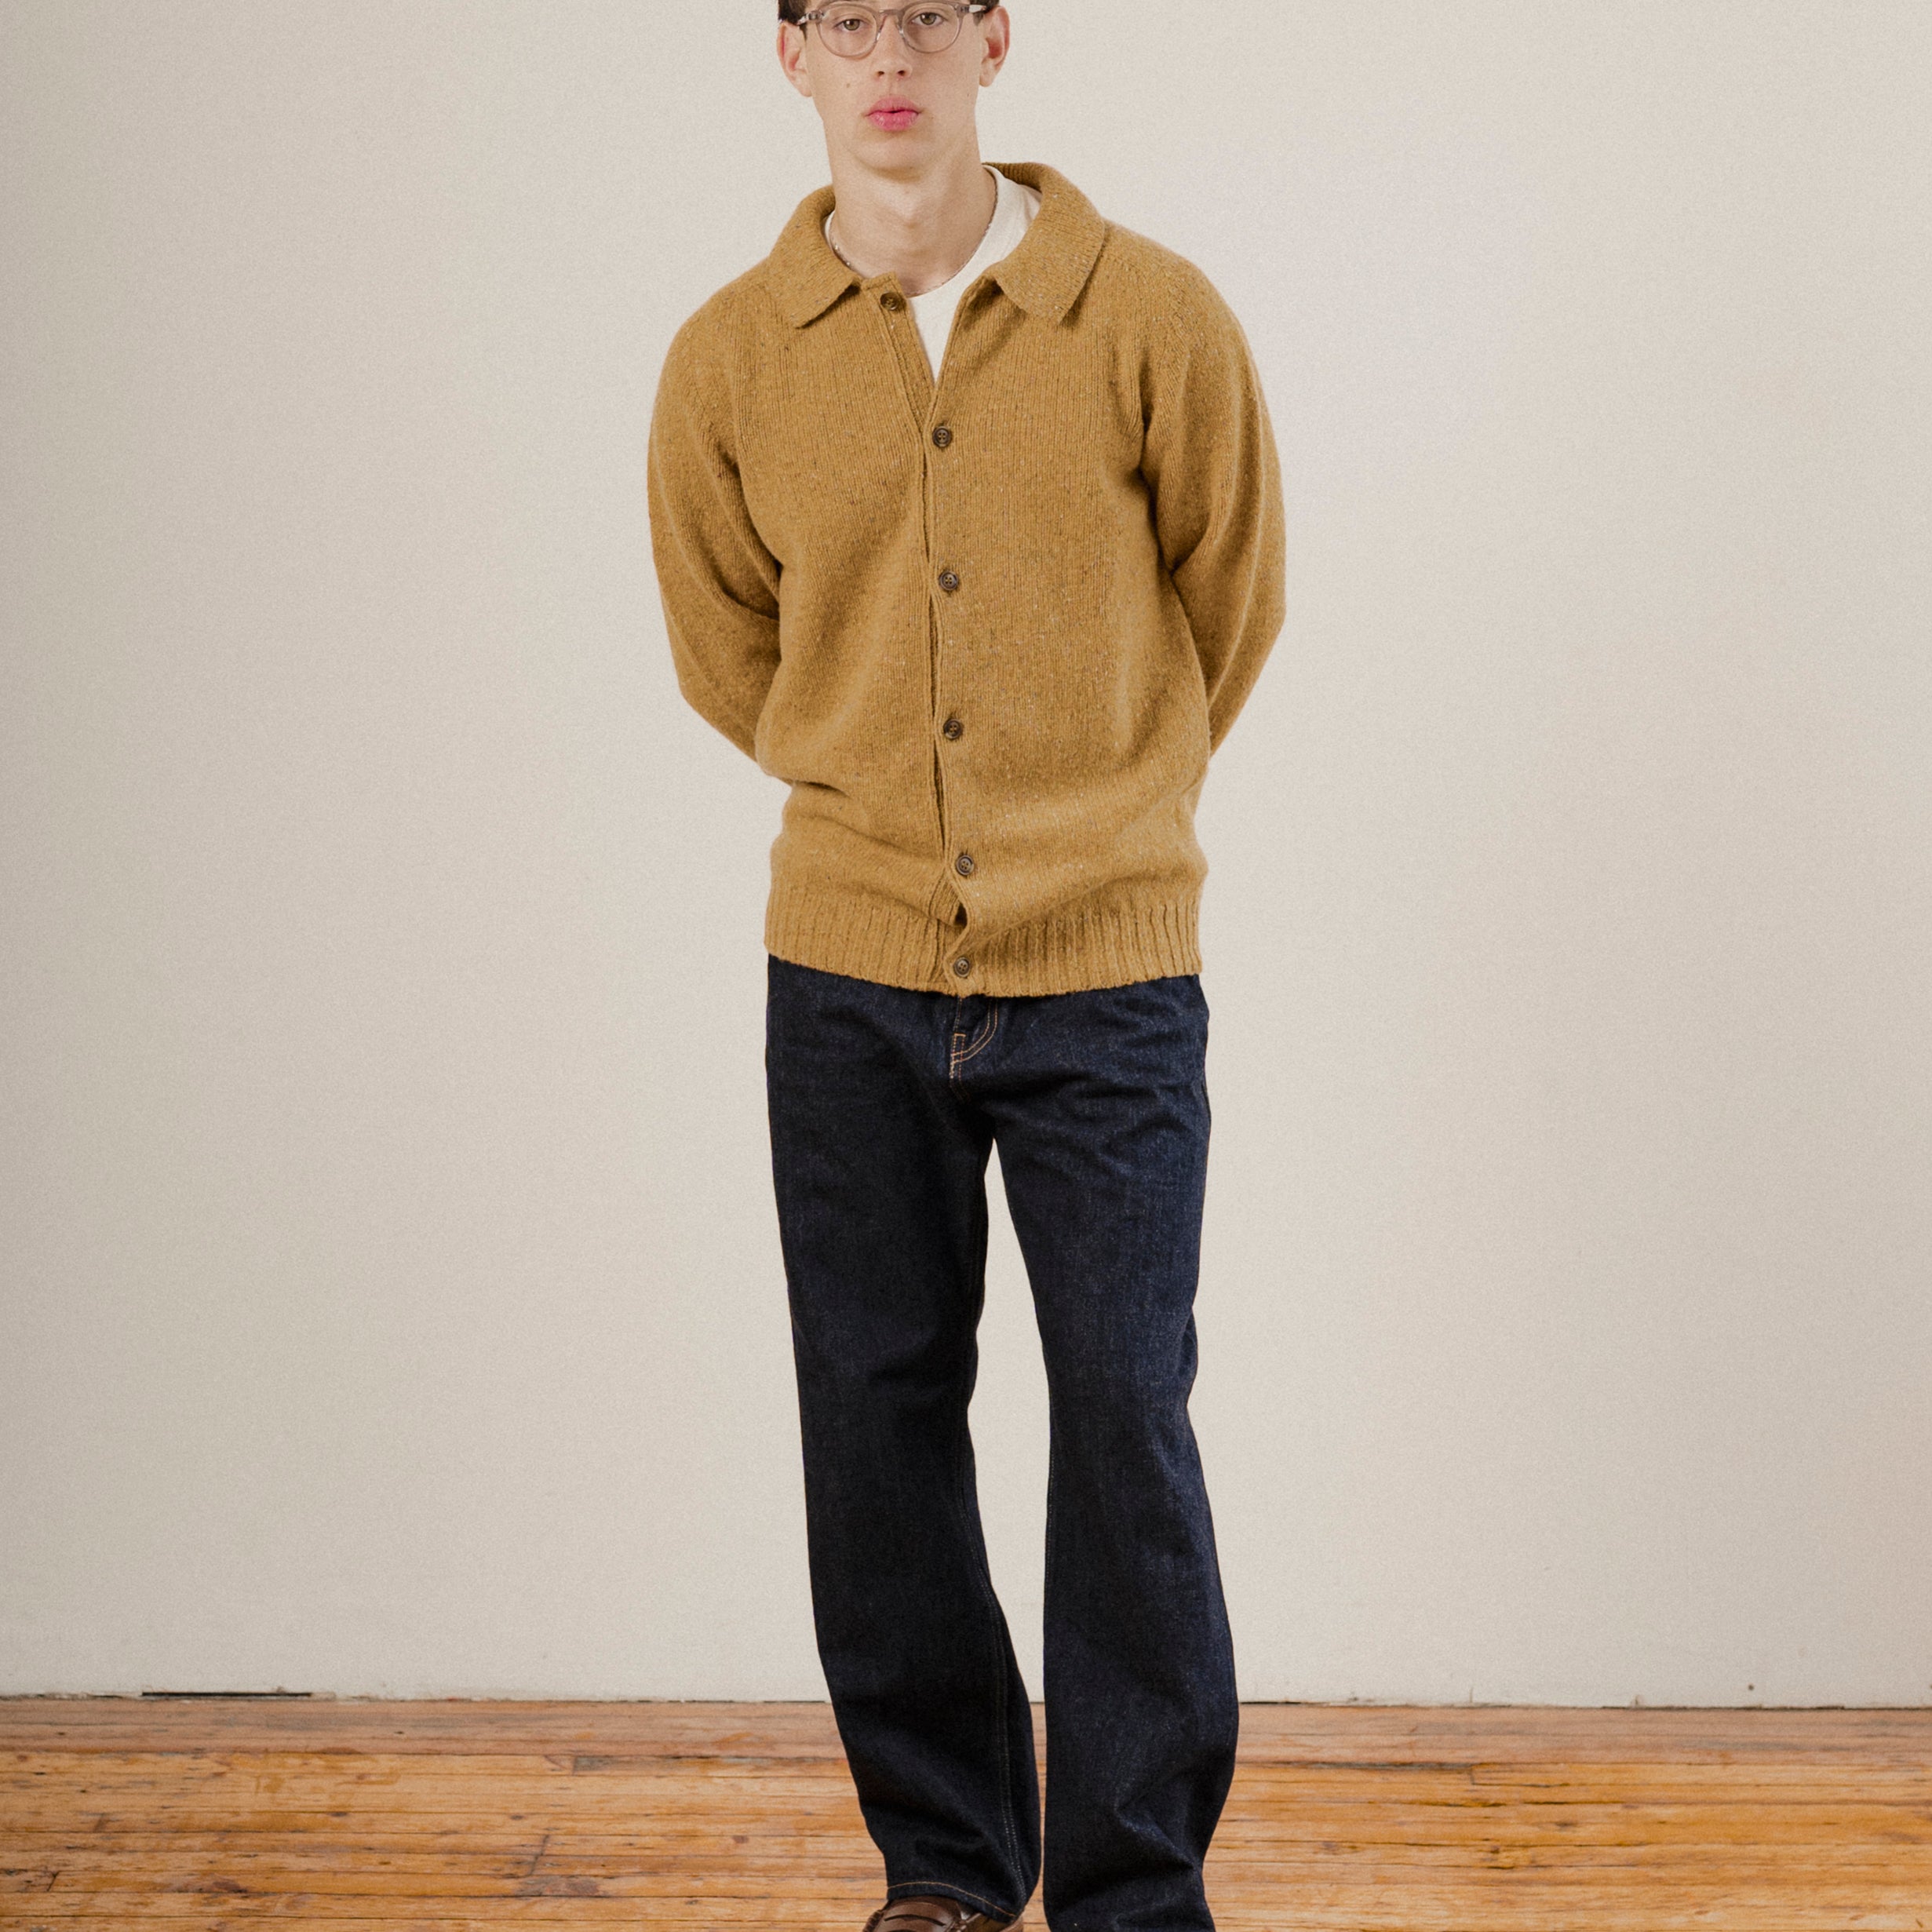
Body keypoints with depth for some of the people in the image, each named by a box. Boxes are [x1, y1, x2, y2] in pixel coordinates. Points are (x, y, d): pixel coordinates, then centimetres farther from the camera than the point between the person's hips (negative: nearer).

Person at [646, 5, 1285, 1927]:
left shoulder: (1155, 319, -5)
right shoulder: (727, 360, 1)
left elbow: (1230, 604, 9)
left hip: (1105, 976, -2)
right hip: (847, 982, 2)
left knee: (1125, 1430, -1)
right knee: (878, 1423, 8)